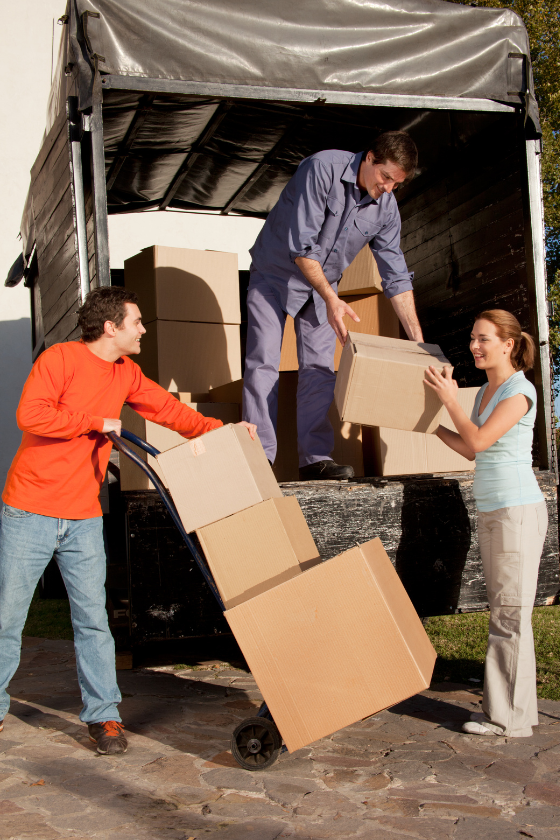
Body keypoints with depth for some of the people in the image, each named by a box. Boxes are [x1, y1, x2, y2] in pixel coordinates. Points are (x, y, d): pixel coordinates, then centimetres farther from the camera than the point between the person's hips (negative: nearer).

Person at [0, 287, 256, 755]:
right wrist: (96, 423, -15)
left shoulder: (126, 374, 11)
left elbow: (166, 408, 17)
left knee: (93, 619, 2)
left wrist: (219, 431, 5)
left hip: (84, 518, 5)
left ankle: (103, 715, 12)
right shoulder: (60, 358, -10)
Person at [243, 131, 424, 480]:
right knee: (263, 364, -10)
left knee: (320, 368, -4)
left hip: (323, 284, 4)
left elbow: (397, 277, -4)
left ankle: (316, 457, -4)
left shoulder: (386, 207, -10)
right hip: (276, 274, -4)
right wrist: (332, 298, -35)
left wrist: (418, 341, -8)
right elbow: (301, 245, -29)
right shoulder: (322, 168, -26)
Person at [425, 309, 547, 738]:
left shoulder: (520, 390, -11)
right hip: (491, 510, 9)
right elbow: (470, 450, 20)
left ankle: (511, 717, 0)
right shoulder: (486, 389, 15)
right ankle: (505, 708, 16)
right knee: (503, 611, 10)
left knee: (511, 613, -6)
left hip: (518, 510, -9)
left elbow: (478, 442, -17)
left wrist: (450, 399, -9)